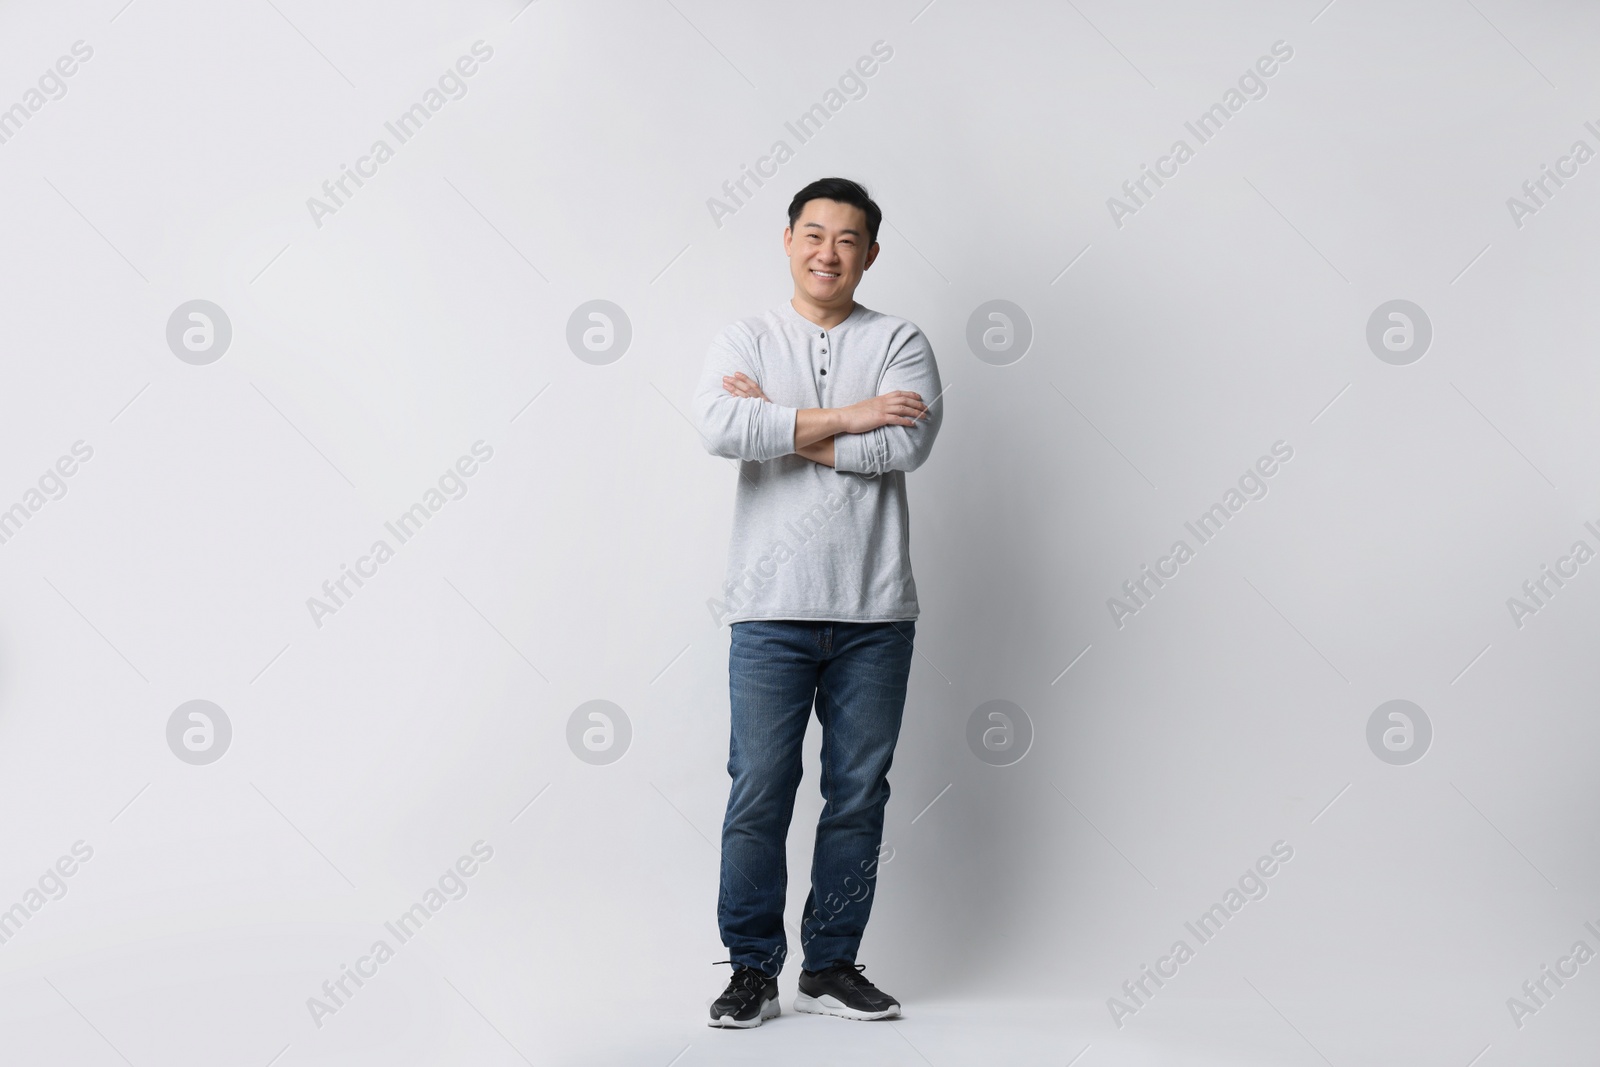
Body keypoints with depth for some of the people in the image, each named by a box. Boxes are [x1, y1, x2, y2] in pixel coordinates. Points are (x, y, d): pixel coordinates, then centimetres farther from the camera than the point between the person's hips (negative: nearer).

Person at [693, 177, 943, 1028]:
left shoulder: (901, 343, 6)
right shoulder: (743, 342, 6)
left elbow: (906, 443, -12)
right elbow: (721, 429, -15)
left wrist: (781, 423, -10)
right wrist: (848, 417, -13)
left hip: (875, 614, 1)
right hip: (772, 608, -1)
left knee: (858, 796, 8)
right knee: (758, 794, 1)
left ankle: (831, 966, 21)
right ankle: (752, 970, 15)